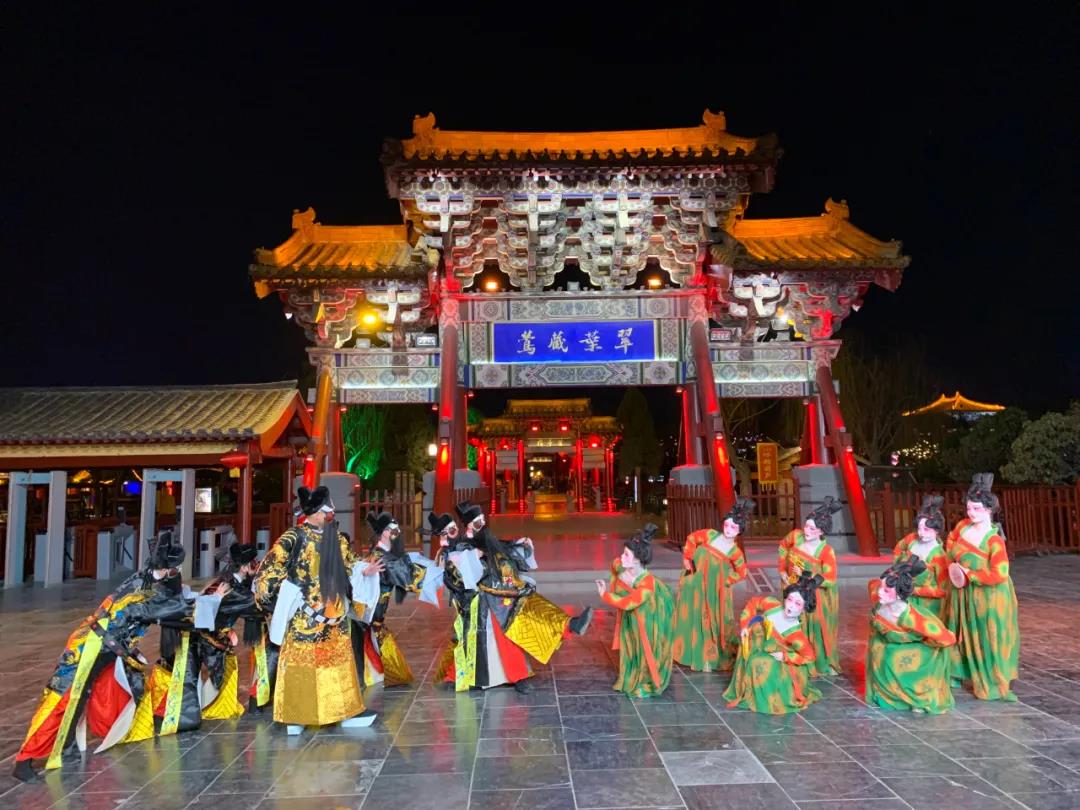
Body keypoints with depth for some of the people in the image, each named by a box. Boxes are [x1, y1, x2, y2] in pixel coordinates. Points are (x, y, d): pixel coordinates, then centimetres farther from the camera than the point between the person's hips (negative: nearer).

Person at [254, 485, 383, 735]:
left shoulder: (336, 538, 7)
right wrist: (280, 598, -14)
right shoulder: (293, 538, -11)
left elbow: (348, 565, 16)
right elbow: (270, 570, -11)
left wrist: (363, 571, -1)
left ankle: (345, 711, 19)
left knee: (339, 660, 10)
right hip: (304, 615, -6)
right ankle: (295, 716, 15)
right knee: (301, 662, 1)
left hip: (334, 613, 6)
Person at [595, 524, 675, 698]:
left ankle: (646, 683, 27)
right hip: (629, 616, 7)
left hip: (648, 616, -7)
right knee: (630, 643, 21)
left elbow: (626, 603, -41)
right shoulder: (618, 566, -26)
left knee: (644, 646, 4)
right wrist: (613, 587, -2)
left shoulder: (648, 584, -44)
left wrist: (604, 595, -30)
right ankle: (631, 679, 45)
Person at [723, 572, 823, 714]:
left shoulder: (795, 633, -30)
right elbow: (753, 602, -6)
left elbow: (809, 657, -18)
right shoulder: (772, 604, -24)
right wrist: (744, 626, -9)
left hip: (775, 661, -5)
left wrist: (784, 656, -21)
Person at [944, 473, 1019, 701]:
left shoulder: (994, 540, -23)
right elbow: (950, 541, 15)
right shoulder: (964, 525, -5)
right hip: (964, 593, 6)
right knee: (967, 634, 18)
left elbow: (999, 574, -28)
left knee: (988, 637, 3)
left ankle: (994, 683, 18)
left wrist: (969, 575, -20)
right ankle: (971, 674, 36)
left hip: (988, 596, -6)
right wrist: (953, 564, 2)